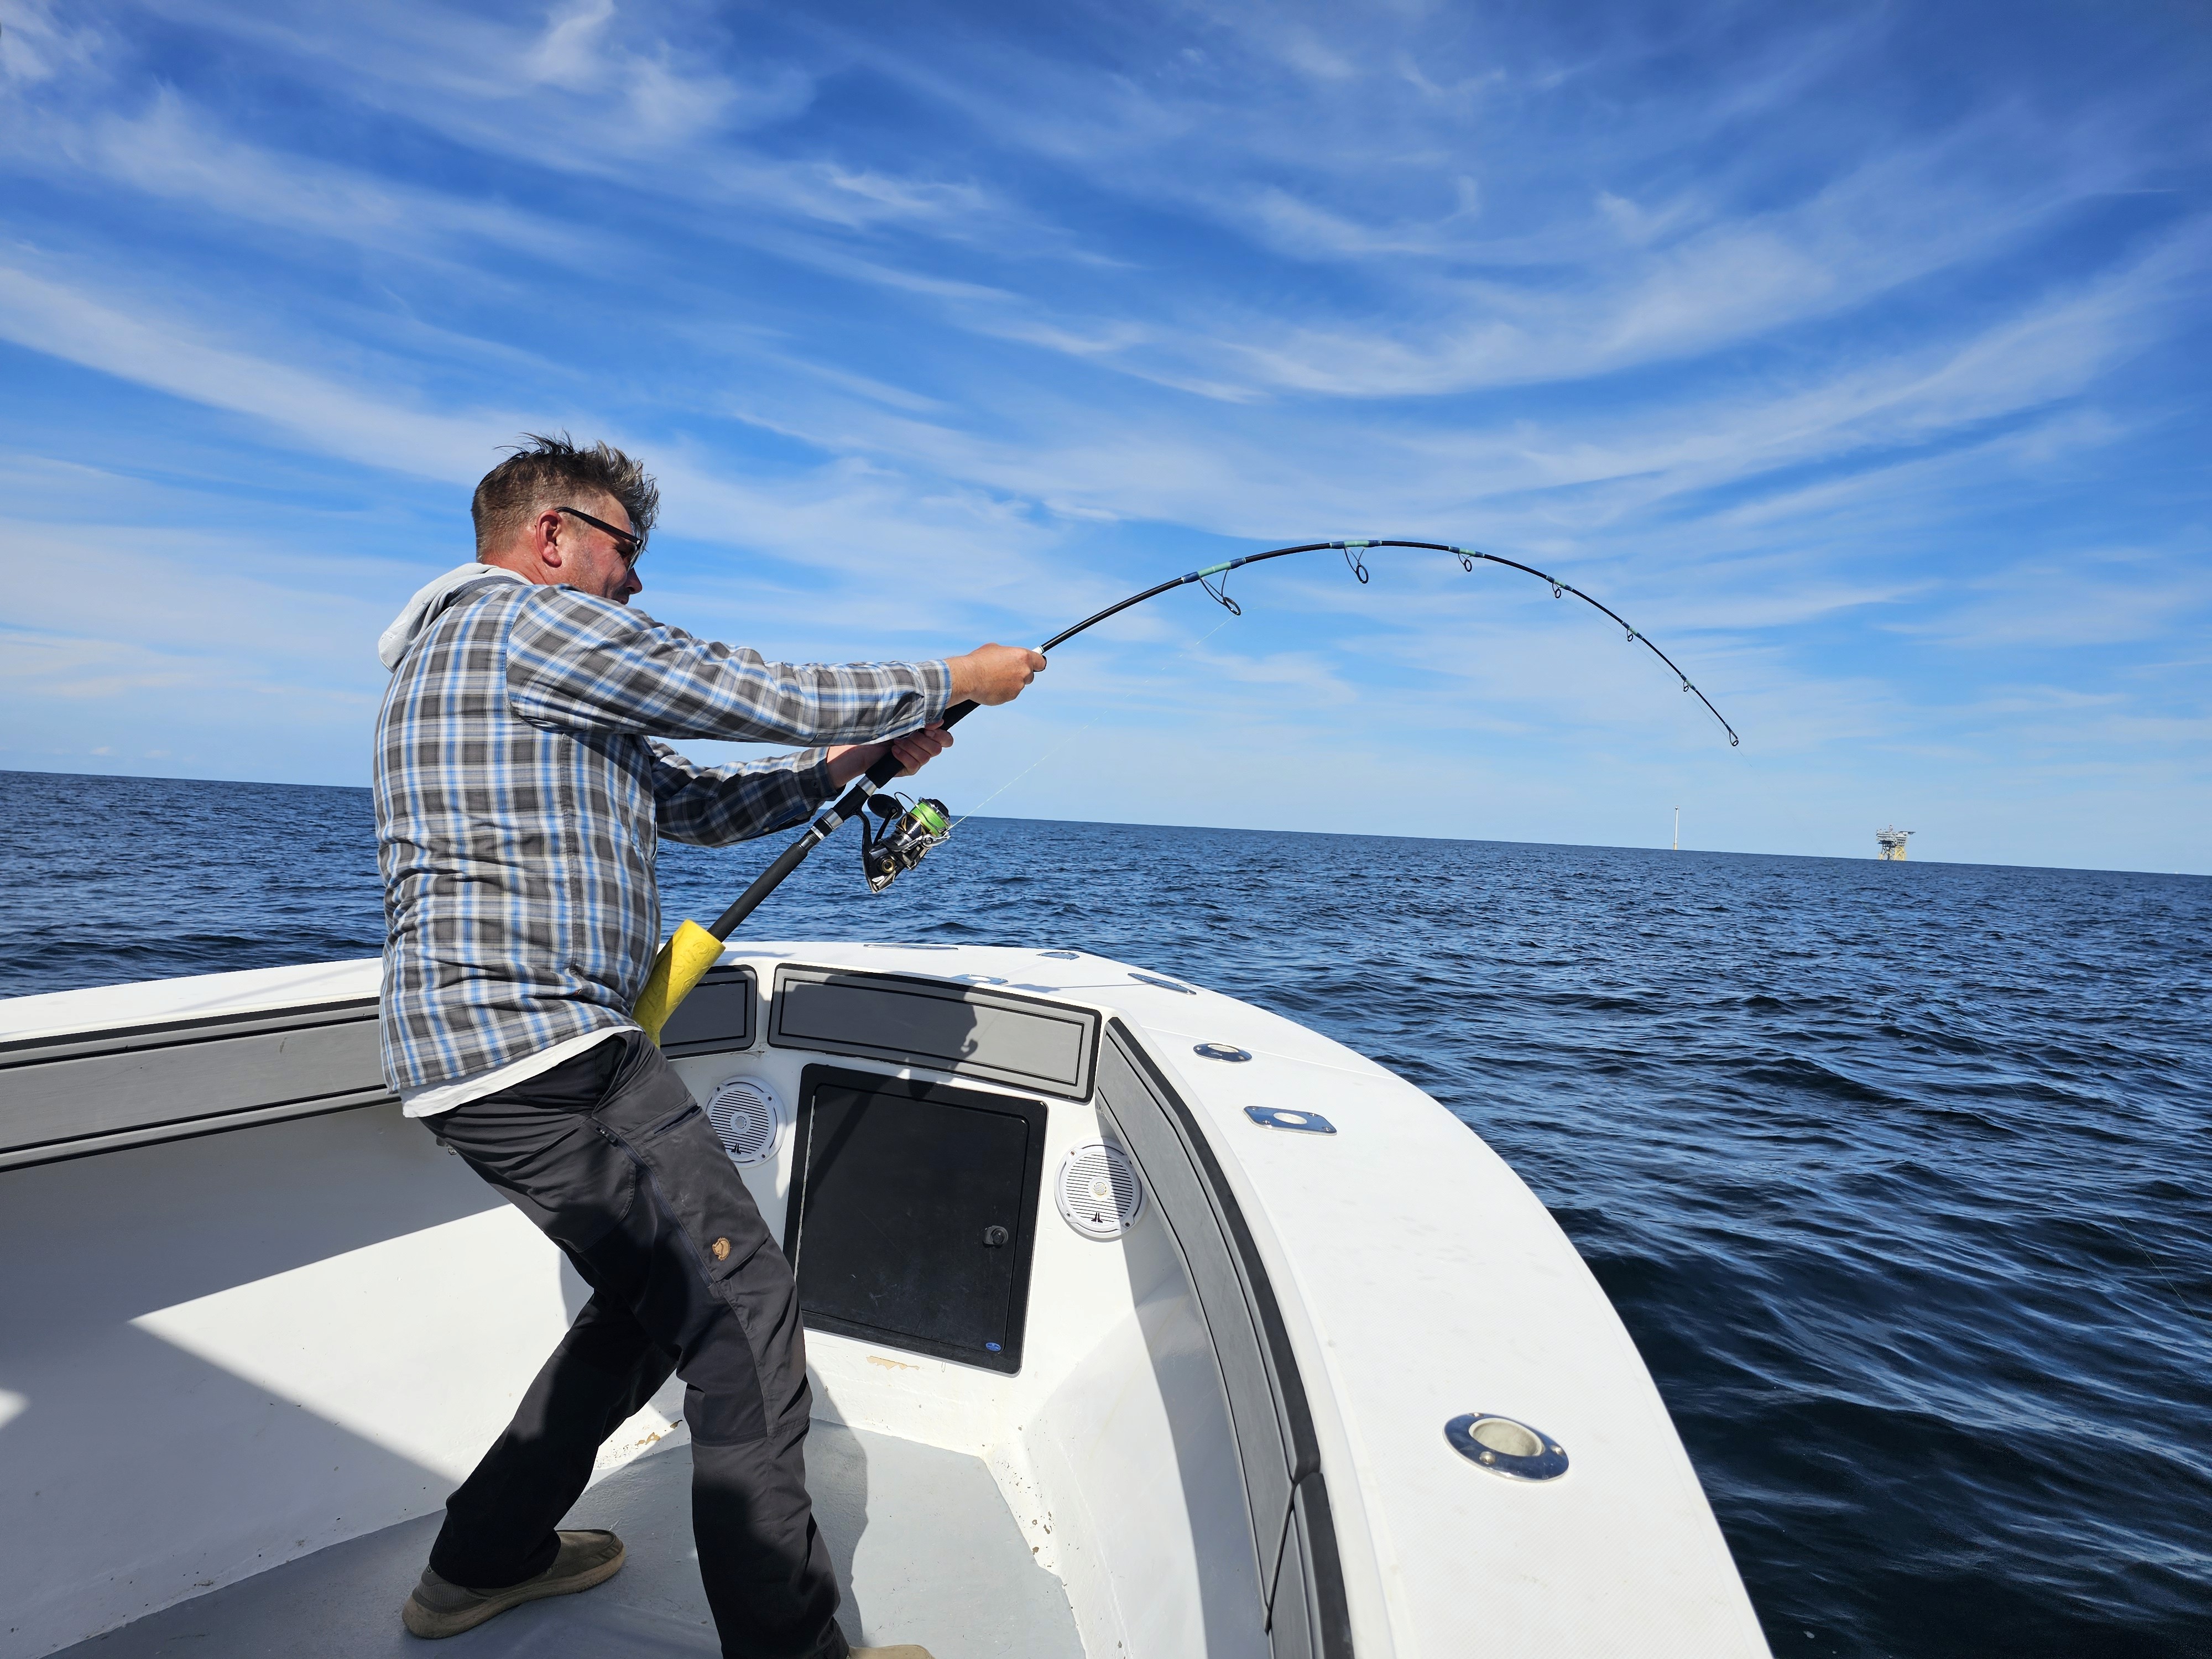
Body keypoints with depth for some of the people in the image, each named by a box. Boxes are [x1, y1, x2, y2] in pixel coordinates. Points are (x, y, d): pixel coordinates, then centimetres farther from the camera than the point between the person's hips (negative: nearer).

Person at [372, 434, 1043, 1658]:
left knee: (660, 1296, 20)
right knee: (739, 1308, -8)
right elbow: (771, 695, -10)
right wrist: (952, 681, 4)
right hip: (535, 1045, -11)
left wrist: (854, 758, 10)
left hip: (471, 1051, 11)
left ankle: (485, 1560, 34)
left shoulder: (472, 656, 25)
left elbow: (695, 804, 20)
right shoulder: (537, 621, -8)